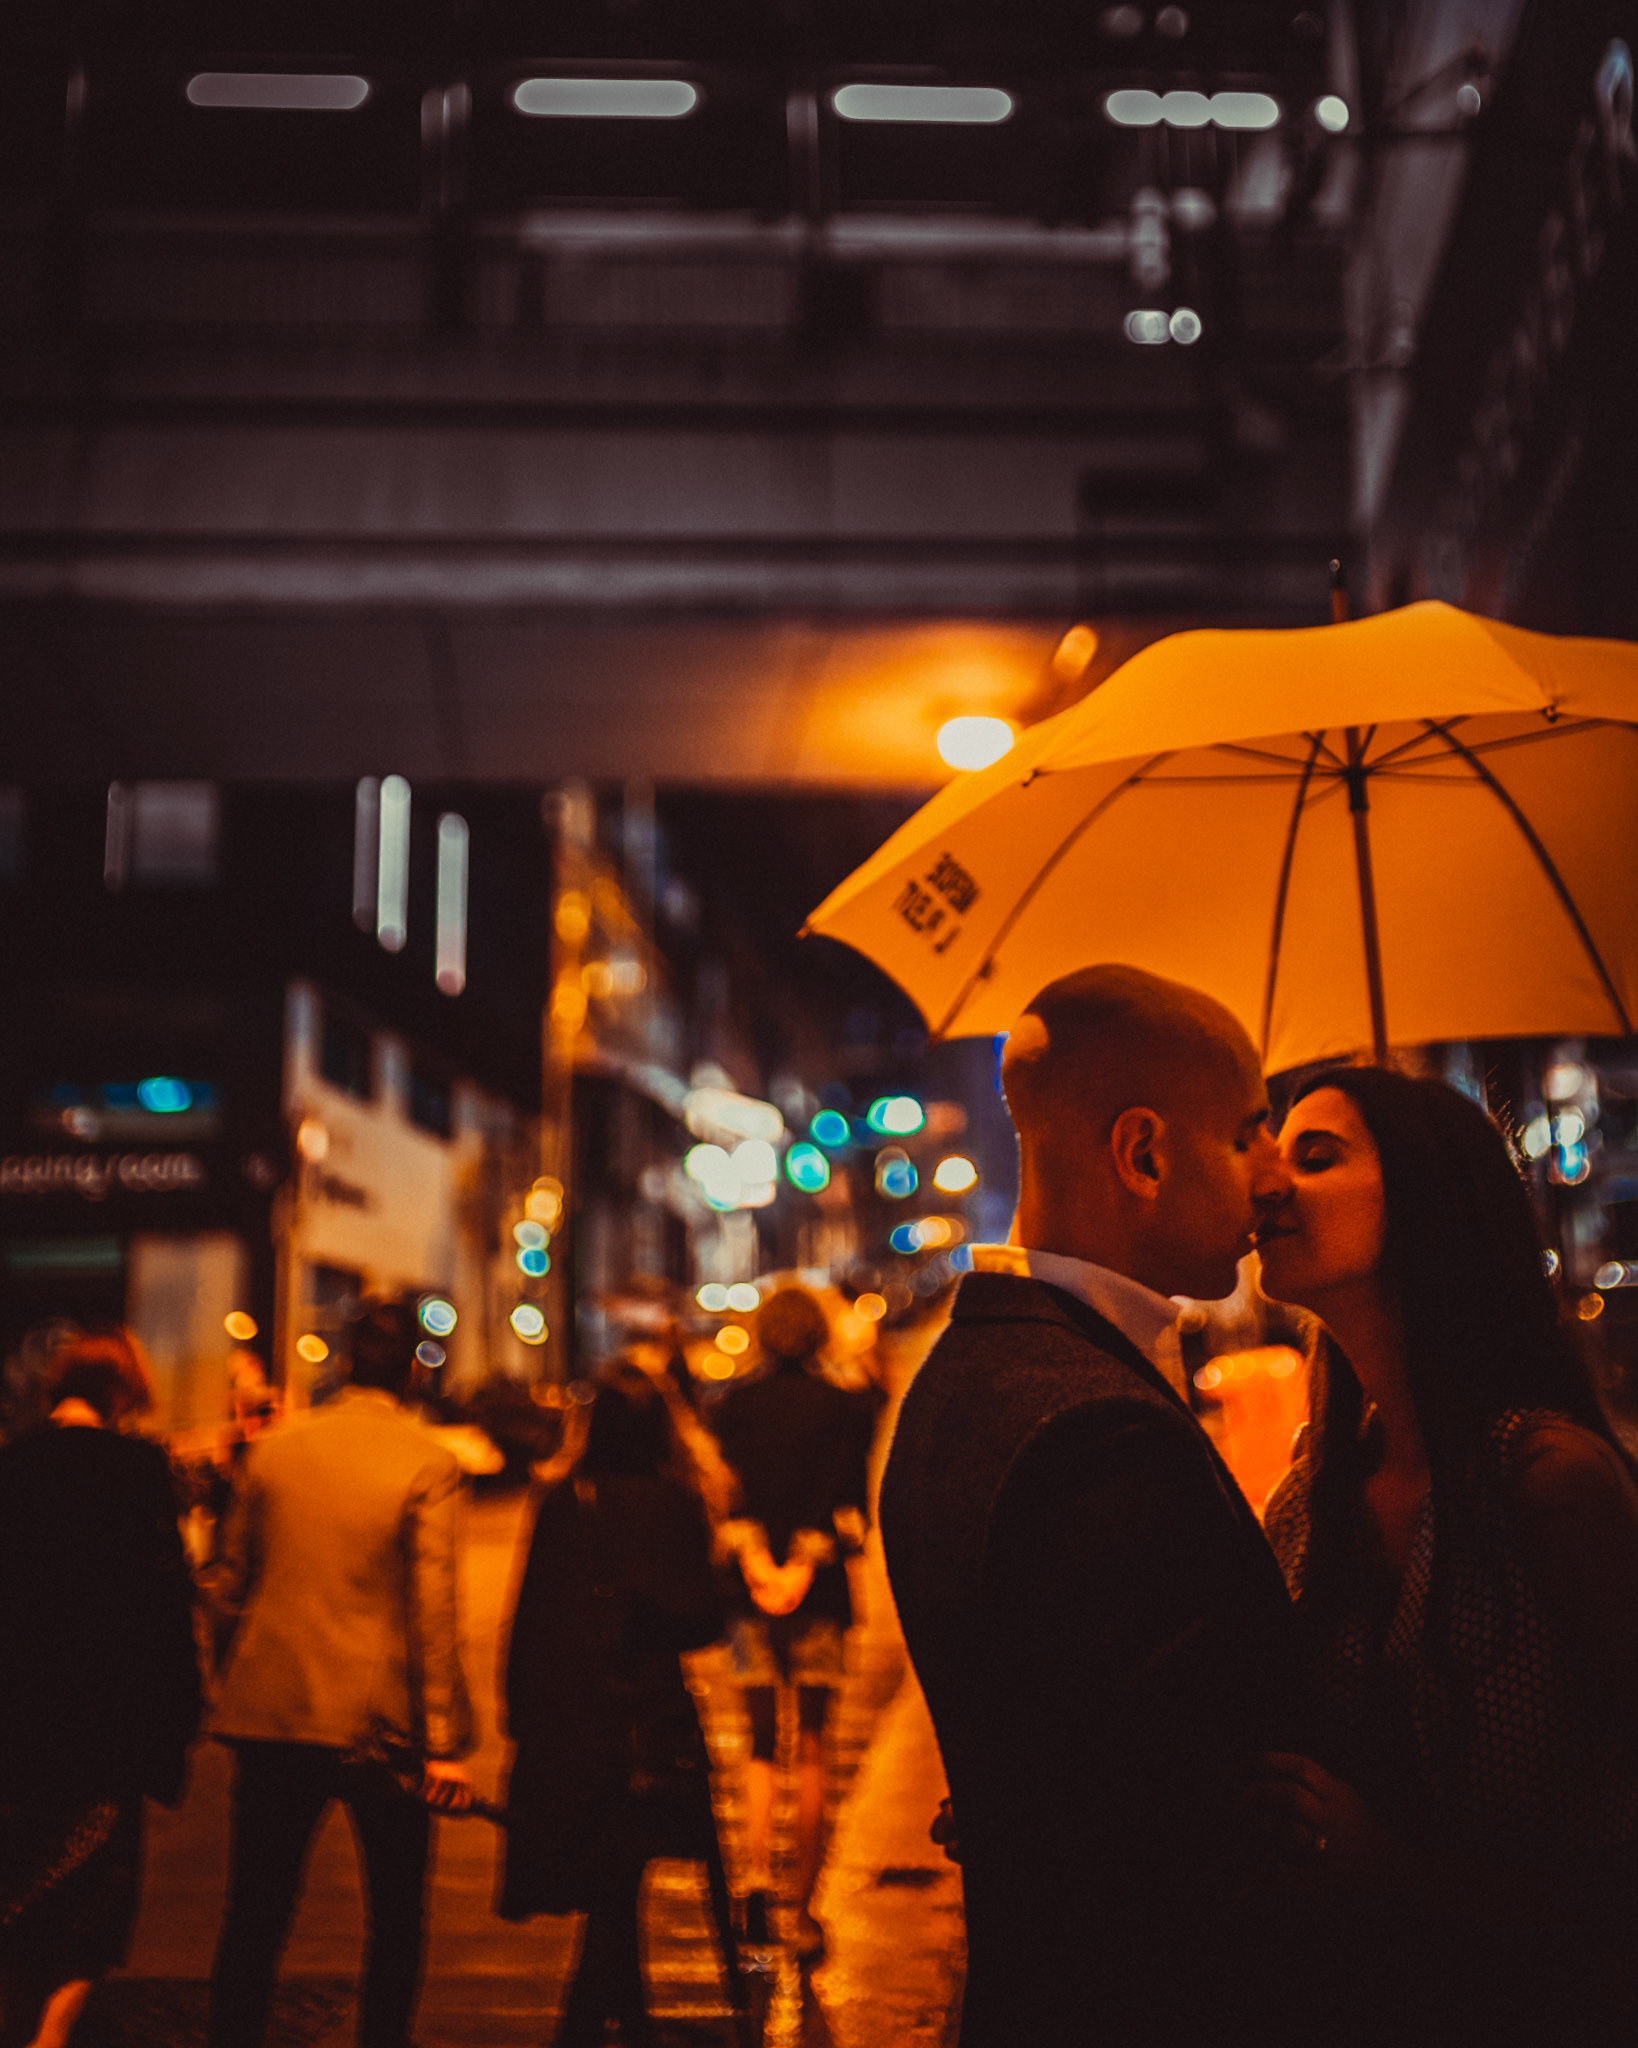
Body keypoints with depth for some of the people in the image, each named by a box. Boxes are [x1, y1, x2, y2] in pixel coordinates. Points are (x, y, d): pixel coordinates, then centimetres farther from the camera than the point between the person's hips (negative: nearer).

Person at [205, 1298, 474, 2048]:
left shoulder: (272, 1450, 2)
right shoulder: (428, 1466, -10)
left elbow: (230, 1584, 8)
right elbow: (433, 1609, -13)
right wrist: (444, 1743, -9)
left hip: (271, 1710, 3)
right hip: (379, 1722, -3)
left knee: (253, 1920, 11)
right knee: (396, 1921, 13)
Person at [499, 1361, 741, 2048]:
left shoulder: (559, 1500, 0)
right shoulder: (676, 1503, -9)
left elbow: (529, 1611, 3)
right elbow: (700, 1618, -10)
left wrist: (520, 1709, 11)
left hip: (562, 1717, 4)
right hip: (648, 1717, -4)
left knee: (610, 1878, 18)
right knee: (616, 1879, 3)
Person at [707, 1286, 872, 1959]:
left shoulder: (732, 1406, 4)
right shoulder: (847, 1409, -2)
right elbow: (849, 1507, -11)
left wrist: (756, 1564, -11)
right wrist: (805, 1567, -13)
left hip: (750, 1595, 1)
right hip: (819, 1600, -1)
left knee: (760, 1746, 11)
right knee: (812, 1752, 8)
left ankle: (756, 1875, -11)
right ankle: (804, 1912, 11)